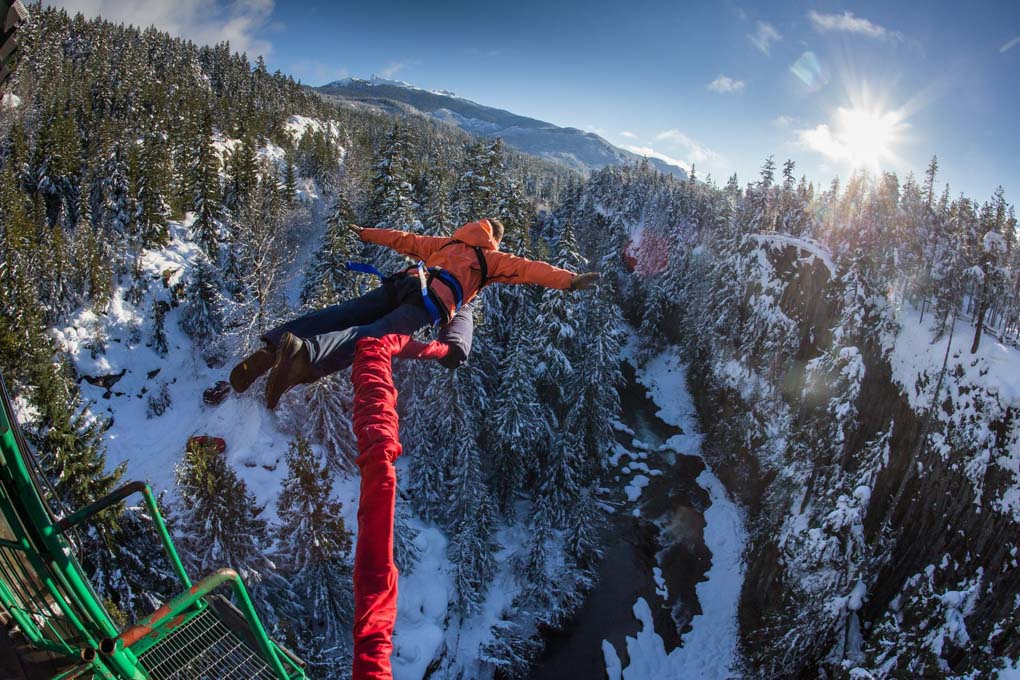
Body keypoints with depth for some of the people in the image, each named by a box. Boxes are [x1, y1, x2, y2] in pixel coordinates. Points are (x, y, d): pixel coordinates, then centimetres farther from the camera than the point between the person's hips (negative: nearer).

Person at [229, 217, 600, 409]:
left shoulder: (447, 243, 38)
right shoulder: (494, 258, 24)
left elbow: (406, 240, 41)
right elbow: (528, 268, 15)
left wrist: (367, 234, 52)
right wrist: (570, 279, 14)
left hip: (401, 283, 6)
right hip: (432, 302, -6)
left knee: (339, 315, -5)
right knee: (372, 335, -23)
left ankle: (273, 347, -22)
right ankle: (304, 352, -47)